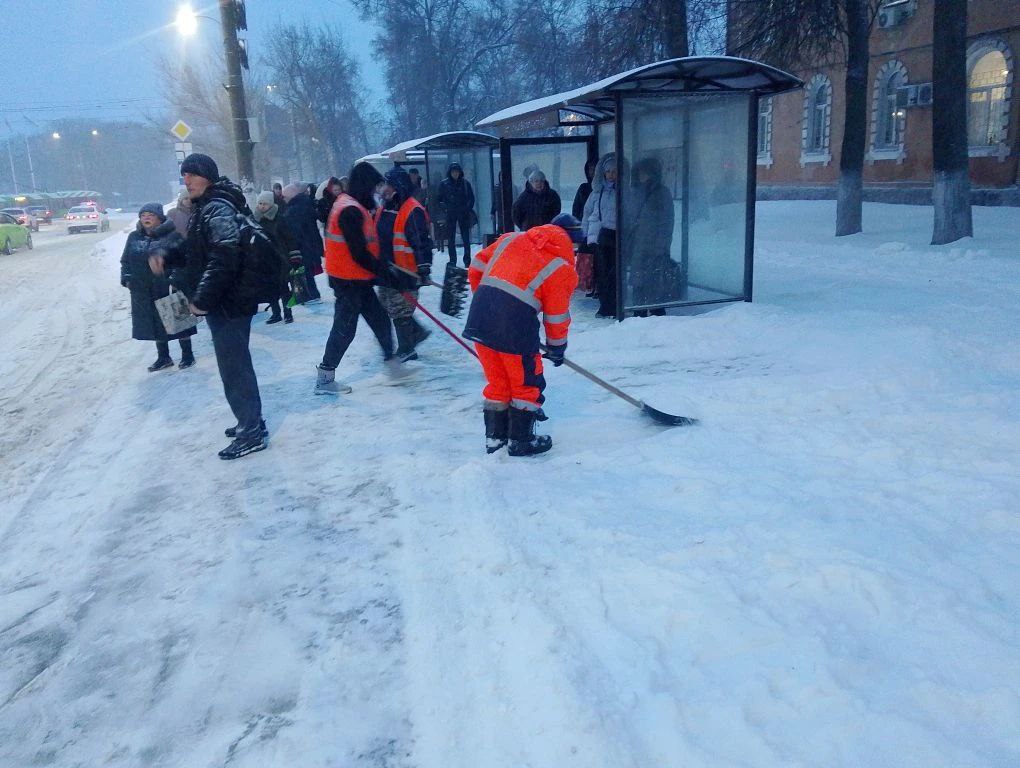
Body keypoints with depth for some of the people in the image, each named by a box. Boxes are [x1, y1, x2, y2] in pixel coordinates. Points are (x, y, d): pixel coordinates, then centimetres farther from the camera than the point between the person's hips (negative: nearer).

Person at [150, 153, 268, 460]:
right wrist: (166, 258, 6)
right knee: (236, 362, 17)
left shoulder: (218, 209, -16)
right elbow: (196, 253, 23)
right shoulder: (205, 208, 17)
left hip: (228, 303, -11)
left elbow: (223, 259, -26)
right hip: (228, 300, 11)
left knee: (234, 367, -6)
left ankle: (252, 432, 1)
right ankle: (251, 421, 29)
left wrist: (202, 299, -23)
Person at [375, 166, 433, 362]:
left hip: (406, 273, -9)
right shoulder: (384, 209, 10)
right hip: (386, 271, 9)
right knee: (388, 307, 18)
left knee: (401, 312, 0)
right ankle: (417, 333, 33)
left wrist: (424, 268, -26)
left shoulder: (413, 211, -17)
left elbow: (422, 242, -22)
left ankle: (406, 351, 14)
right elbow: (377, 238, 21)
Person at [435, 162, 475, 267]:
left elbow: (471, 198, 10)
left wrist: (468, 209, -1)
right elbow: (438, 199, 8)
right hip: (450, 215, 0)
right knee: (451, 239, 2)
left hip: (464, 215, 0)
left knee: (466, 238, 1)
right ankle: (452, 261, 7)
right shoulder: (444, 184, 1)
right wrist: (444, 210, -3)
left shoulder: (465, 183, 2)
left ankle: (467, 261, 8)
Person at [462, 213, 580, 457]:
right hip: (516, 327, -6)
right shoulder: (562, 268, 3)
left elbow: (477, 267, 18)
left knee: (497, 382, 20)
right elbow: (557, 316, 6)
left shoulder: (511, 238, 16)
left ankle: (494, 437, 29)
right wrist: (557, 347, 21)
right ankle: (520, 440, 21)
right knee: (527, 384, 14)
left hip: (479, 318, 6)